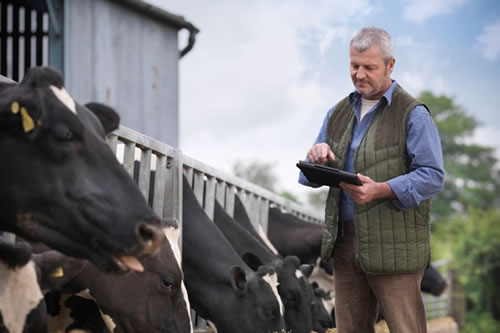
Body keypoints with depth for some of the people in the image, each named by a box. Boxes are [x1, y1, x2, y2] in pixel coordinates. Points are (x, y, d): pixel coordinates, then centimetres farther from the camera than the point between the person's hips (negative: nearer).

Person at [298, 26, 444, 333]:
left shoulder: (413, 114, -5)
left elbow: (432, 176, -14)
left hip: (393, 246, -6)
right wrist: (317, 159, -8)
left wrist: (381, 190, -27)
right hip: (344, 240, 6)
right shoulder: (339, 113, 15)